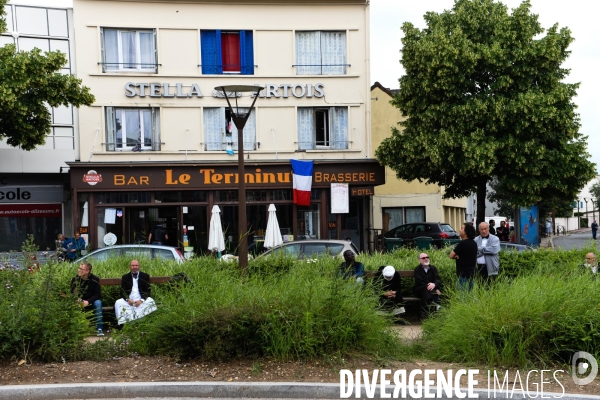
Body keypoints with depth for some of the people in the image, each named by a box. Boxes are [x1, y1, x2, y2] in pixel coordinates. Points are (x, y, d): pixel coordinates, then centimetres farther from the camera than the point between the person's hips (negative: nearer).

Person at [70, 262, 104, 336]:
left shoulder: (94, 279, -12)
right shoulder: (75, 279, -7)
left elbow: (98, 295, -12)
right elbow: (72, 293, 1)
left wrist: (88, 301, -28)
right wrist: (77, 299, -22)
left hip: (91, 302, -1)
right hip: (79, 302, 1)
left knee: (98, 303, -33)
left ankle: (99, 329, -29)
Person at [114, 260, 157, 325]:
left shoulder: (145, 276, 10)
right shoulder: (125, 277, 14)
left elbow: (148, 291, 2)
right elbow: (122, 291, 7)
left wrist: (141, 300, -16)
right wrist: (128, 299, -15)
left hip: (141, 300, -1)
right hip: (129, 300, 1)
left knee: (150, 302, -31)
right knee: (118, 303, -26)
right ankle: (123, 324, -30)